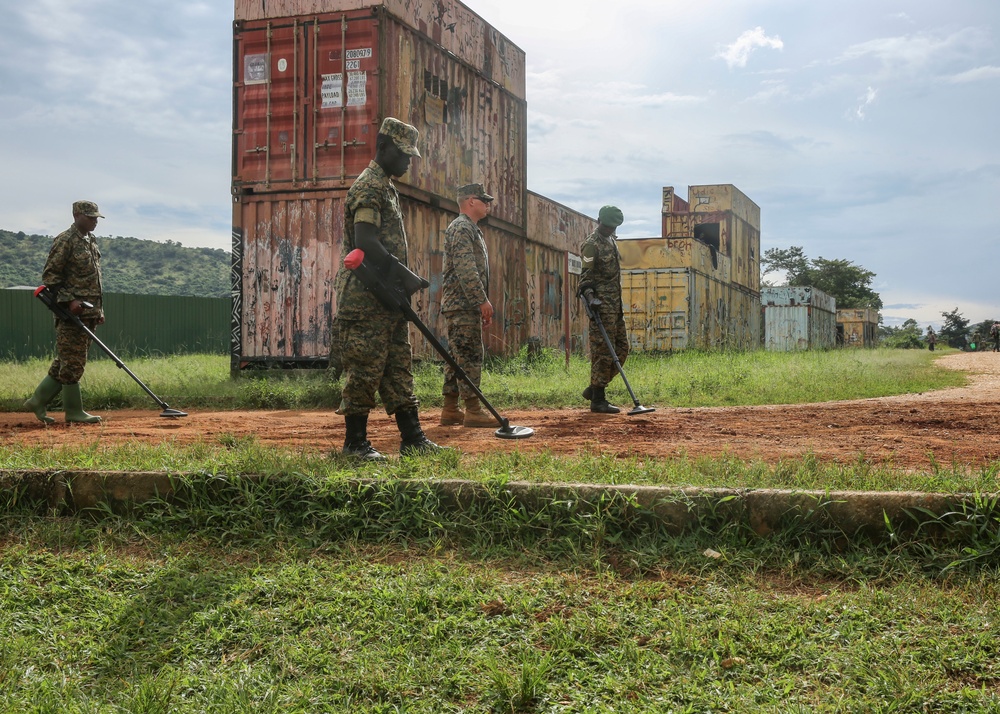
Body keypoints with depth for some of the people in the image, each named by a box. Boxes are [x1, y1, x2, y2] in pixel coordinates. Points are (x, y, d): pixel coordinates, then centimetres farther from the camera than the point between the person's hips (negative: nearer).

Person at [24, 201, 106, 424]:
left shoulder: (91, 242, 18)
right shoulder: (65, 240, -9)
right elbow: (49, 276, -12)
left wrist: (99, 309, 20)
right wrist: (69, 300, -19)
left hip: (89, 313, 9)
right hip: (71, 313, -9)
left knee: (66, 361, 11)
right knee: (72, 363, -4)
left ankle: (38, 400, 19)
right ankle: (74, 411, 2)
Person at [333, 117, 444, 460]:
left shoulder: (387, 187, 21)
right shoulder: (369, 186, -11)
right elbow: (365, 242, -22)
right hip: (366, 299, -10)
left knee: (399, 370, 10)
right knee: (364, 371, -3)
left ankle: (412, 438, 14)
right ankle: (355, 442, 5)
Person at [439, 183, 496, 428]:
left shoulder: (470, 229, 24)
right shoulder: (461, 228, -9)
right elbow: (465, 269, -20)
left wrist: (482, 304, 21)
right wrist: (483, 300, -21)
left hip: (467, 306, 10)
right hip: (463, 305, -10)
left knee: (458, 357, 9)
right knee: (469, 356, -10)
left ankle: (450, 410, 12)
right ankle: (473, 411, -9)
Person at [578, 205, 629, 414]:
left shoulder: (611, 240, 18)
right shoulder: (592, 244, -10)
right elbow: (586, 277, -14)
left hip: (615, 304, 10)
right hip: (602, 305, -10)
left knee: (621, 349, 11)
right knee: (603, 351, -9)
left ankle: (594, 389, 18)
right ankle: (598, 399, -4)